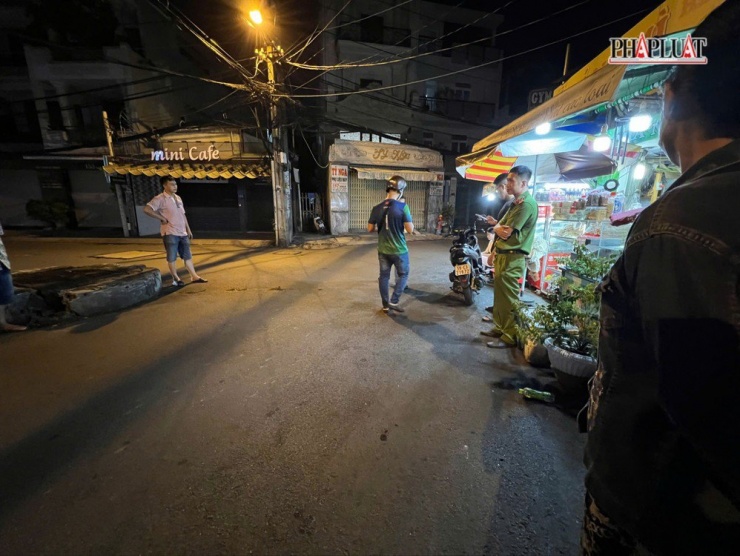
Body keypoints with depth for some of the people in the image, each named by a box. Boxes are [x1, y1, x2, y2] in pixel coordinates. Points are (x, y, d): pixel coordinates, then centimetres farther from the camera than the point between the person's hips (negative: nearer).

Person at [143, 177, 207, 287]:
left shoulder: (178, 198, 14)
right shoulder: (160, 199, -9)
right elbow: (147, 209, -19)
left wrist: (188, 229, 16)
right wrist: (162, 218, -15)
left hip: (182, 233, 7)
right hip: (170, 233, -7)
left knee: (187, 256, 9)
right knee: (172, 257, 1)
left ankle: (194, 277, 14)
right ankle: (175, 279, 10)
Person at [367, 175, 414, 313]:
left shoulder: (377, 208, -2)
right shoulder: (402, 207, -16)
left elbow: (370, 228, 4)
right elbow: (410, 230, -16)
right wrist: (409, 223, 4)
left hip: (383, 250, 4)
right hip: (399, 250, -4)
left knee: (384, 276, 14)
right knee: (403, 275, 15)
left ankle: (385, 305, 23)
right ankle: (394, 301, 9)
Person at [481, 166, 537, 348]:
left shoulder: (527, 204, -15)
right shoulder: (516, 202, 18)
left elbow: (506, 232, -19)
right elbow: (499, 227, 16)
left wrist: (499, 228, 0)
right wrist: (499, 227, -4)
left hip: (512, 258, -10)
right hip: (502, 255, 10)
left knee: (508, 298, -3)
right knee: (500, 295, 17)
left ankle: (510, 337, 8)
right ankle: (500, 327, 30)